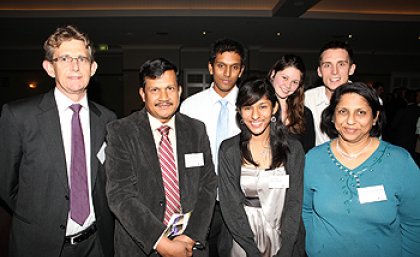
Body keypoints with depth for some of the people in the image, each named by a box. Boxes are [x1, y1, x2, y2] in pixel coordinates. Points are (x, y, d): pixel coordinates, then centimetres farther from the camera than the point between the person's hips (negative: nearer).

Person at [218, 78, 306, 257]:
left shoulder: (293, 149, -5)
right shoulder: (228, 150, -8)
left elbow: (294, 203, -6)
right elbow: (230, 205, -10)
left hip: (286, 238, 1)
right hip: (242, 237, 0)